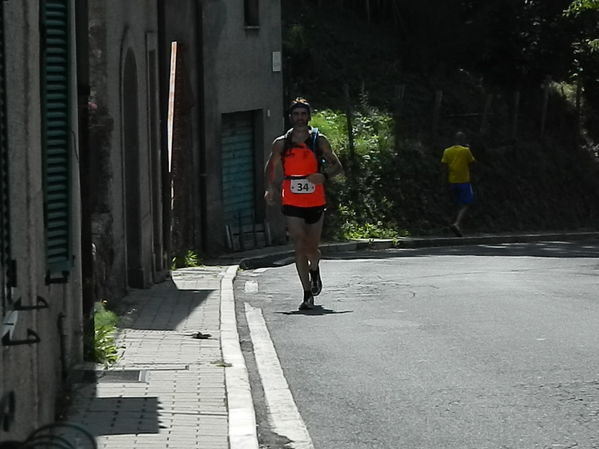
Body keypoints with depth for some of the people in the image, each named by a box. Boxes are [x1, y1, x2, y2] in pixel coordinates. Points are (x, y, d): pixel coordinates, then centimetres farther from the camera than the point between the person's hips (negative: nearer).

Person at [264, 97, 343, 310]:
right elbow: (271, 167, 19)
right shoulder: (281, 143, 5)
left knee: (312, 248, 9)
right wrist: (270, 188, 3)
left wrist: (324, 176, -16)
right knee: (300, 248, -10)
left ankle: (314, 271, 45)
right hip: (292, 204, 0)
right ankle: (308, 295, -8)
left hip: (315, 203, 0)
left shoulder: (319, 141, 3)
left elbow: (337, 166, 5)